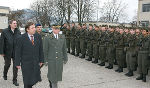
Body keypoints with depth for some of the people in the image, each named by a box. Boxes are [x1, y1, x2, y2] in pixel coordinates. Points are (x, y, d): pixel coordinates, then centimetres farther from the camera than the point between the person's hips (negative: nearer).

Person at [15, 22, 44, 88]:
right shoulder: (21, 38, -10)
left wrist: (41, 60, 7)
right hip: (26, 63, -3)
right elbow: (18, 52, -6)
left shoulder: (38, 37, 1)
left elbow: (40, 50, 7)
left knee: (35, 79, 8)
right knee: (27, 80, 4)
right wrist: (17, 63, -6)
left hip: (36, 63, 4)